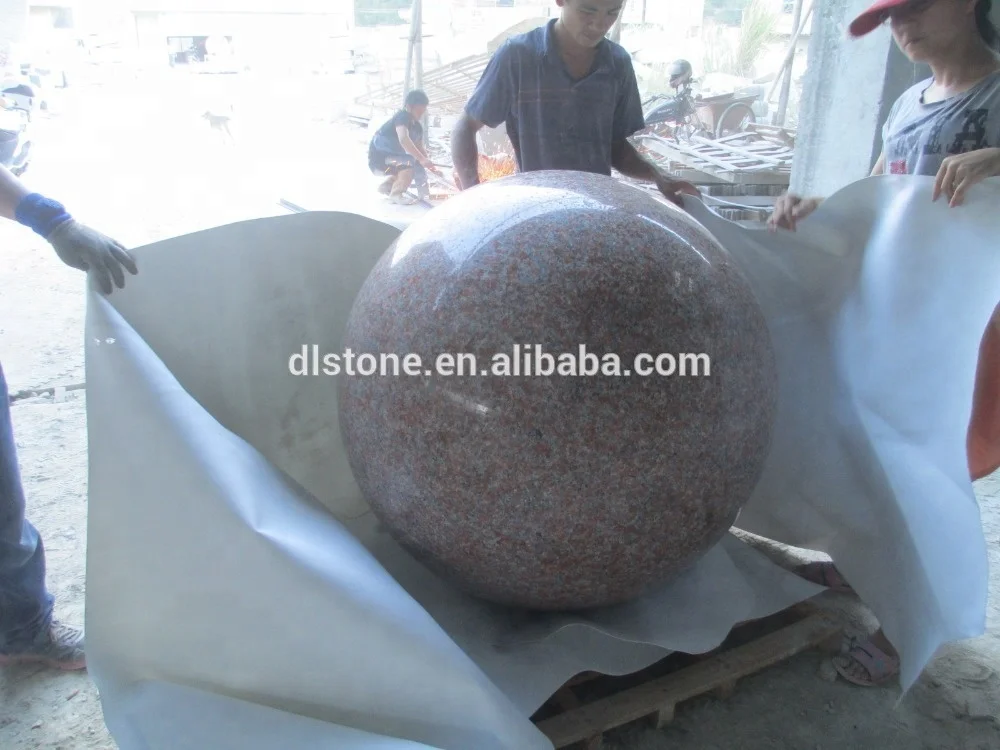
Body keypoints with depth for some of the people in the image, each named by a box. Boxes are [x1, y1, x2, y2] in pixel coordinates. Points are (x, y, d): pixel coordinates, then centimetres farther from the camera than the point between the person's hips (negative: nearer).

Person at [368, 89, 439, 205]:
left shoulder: (417, 127, 6)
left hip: (390, 158, 9)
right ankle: (396, 194, -21)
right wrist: (422, 159, -44)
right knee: (411, 163, -25)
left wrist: (431, 166, -11)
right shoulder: (402, 117, -21)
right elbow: (403, 139, -38)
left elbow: (420, 149, 5)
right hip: (379, 158, -9)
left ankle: (386, 187, 22)